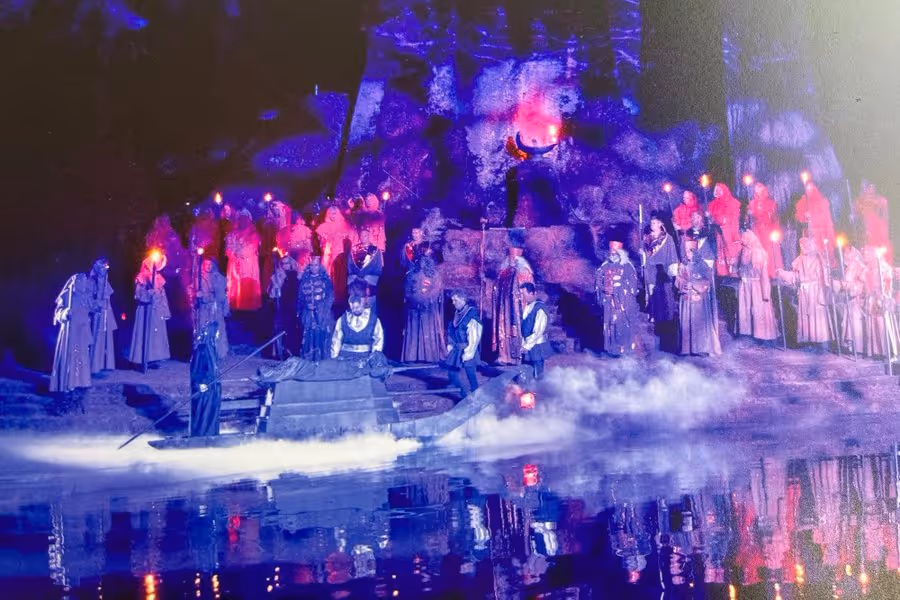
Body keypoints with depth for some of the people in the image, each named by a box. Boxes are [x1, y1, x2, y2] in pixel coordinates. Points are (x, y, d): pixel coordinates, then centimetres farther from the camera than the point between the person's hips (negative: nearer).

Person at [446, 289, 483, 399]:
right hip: (456, 349, 8)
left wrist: (468, 352, -19)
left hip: (467, 350, -8)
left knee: (471, 375, -2)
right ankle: (462, 395, 21)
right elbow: (451, 331, 18)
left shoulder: (471, 314, -14)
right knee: (452, 373, 9)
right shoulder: (457, 314, 10)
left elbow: (474, 336, -17)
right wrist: (450, 345, 9)